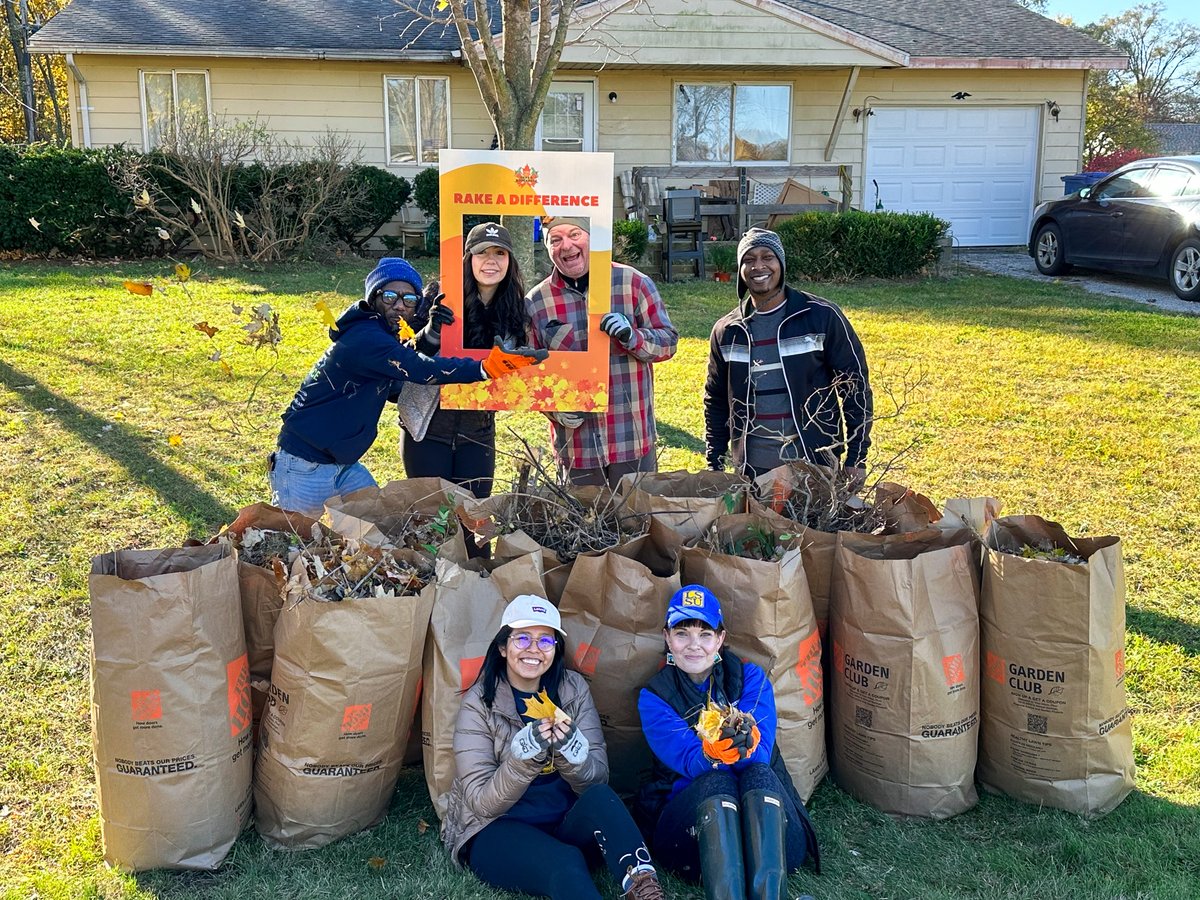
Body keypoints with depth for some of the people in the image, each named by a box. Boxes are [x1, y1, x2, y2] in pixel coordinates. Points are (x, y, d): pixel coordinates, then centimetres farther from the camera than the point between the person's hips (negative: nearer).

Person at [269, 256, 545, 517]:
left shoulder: (386, 338, 7)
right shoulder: (364, 338, -24)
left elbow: (398, 391, 5)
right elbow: (420, 369, -35)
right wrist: (487, 367, -42)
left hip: (344, 465, 9)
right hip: (304, 468, -9)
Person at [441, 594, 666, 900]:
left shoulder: (573, 689, 1)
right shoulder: (479, 704, -7)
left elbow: (598, 777, -4)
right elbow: (483, 804, -12)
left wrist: (569, 750, -27)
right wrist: (524, 755, -30)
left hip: (567, 825, 4)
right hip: (498, 831, -3)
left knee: (600, 797, -31)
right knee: (565, 863, -37)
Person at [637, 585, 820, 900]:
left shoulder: (750, 678, 4)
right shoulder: (654, 697, 2)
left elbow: (760, 753, -12)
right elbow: (691, 761, -14)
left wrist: (746, 743, -37)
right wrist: (714, 752, -38)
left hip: (764, 816, 1)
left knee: (759, 774, -31)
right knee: (716, 782, -32)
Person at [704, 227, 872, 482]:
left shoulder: (822, 317, -5)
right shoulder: (726, 331, 5)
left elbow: (856, 385, -2)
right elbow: (715, 401, 14)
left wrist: (856, 459, -5)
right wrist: (714, 465, 10)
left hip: (815, 464, -2)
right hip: (751, 470, 3)